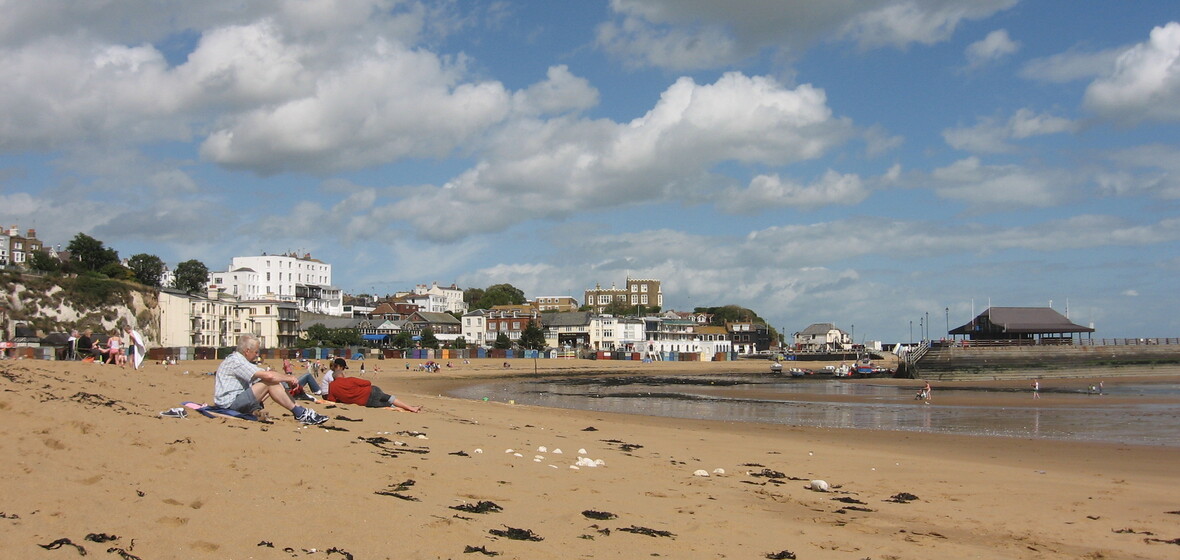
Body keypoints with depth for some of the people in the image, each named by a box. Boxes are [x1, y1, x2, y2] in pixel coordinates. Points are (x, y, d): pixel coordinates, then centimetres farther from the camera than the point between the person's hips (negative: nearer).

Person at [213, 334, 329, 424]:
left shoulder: (236, 359, 18)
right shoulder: (236, 361, -15)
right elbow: (268, 376, -24)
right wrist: (289, 378, -10)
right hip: (230, 403, -10)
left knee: (274, 382, 3)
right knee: (270, 383, -21)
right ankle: (300, 413, -17)